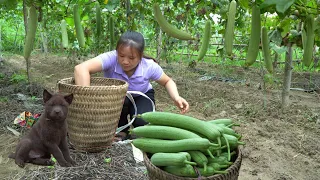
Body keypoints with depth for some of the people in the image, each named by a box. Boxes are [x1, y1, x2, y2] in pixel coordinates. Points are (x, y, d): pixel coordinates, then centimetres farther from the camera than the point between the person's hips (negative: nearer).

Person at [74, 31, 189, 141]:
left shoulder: (150, 66, -28)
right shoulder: (111, 58, -37)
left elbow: (167, 81, -8)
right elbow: (81, 69, -52)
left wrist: (176, 98, -28)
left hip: (142, 96, 1)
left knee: (142, 122, -29)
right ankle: (121, 131, -5)